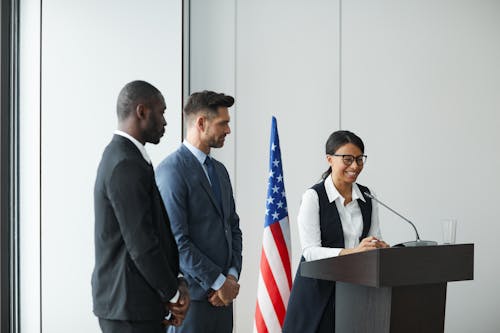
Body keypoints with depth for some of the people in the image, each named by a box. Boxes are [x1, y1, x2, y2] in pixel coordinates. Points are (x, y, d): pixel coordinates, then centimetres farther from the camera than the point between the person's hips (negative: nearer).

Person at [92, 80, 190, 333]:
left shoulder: (121, 157, 13)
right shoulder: (127, 166, -18)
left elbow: (156, 229, 14)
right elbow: (141, 244, -21)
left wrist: (175, 281, 5)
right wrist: (173, 293, -8)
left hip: (123, 302, 10)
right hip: (130, 306, -10)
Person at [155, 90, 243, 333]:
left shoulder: (219, 170, 15)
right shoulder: (171, 170, -12)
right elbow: (176, 240, -16)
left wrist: (232, 276, 2)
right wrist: (218, 282, -12)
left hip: (222, 294, 7)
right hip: (191, 294, -7)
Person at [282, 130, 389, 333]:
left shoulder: (367, 197, 8)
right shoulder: (313, 197, -9)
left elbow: (374, 239, 10)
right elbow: (310, 251, -16)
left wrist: (381, 248, -14)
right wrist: (351, 251, -29)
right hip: (318, 290, -4)